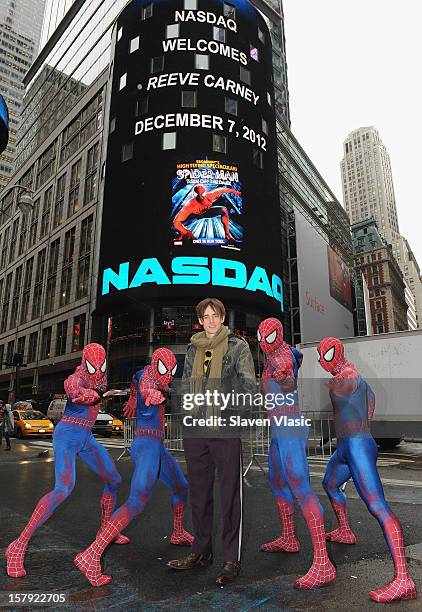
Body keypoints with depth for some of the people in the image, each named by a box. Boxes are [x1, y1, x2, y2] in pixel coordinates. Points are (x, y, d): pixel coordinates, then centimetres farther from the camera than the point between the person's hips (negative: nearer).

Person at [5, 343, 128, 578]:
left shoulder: (99, 377, 3)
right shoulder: (77, 378, -20)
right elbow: (75, 392, -43)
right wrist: (100, 394, -38)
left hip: (86, 437, 8)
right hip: (67, 436, -8)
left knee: (114, 480, 12)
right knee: (64, 488, -26)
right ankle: (20, 545, -15)